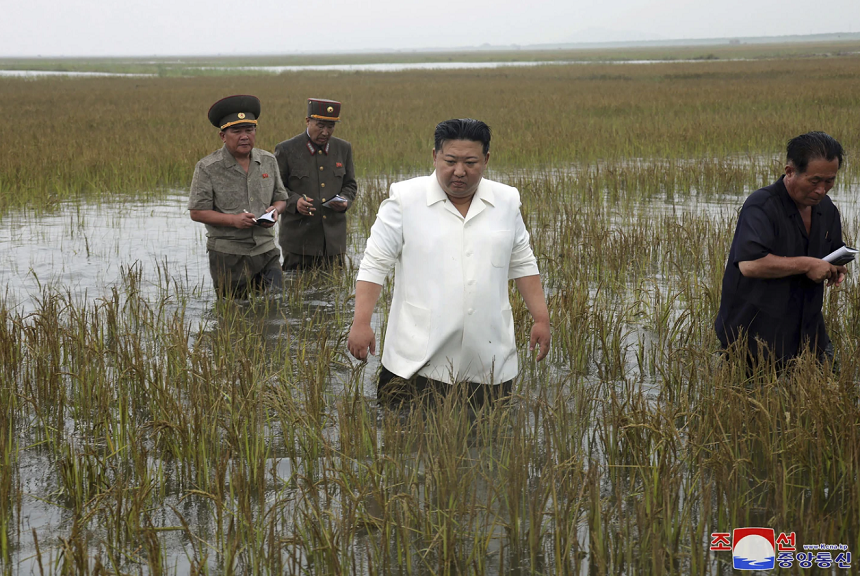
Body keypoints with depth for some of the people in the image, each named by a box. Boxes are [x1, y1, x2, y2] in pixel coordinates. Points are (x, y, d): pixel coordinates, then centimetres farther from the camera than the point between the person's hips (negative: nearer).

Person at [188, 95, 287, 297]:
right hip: (228, 255, -3)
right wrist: (233, 220, -19)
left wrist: (275, 210, -6)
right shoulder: (207, 168, -6)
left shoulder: (268, 161, 8)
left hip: (266, 251, 3)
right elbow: (197, 212, -7)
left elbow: (280, 197, 18)